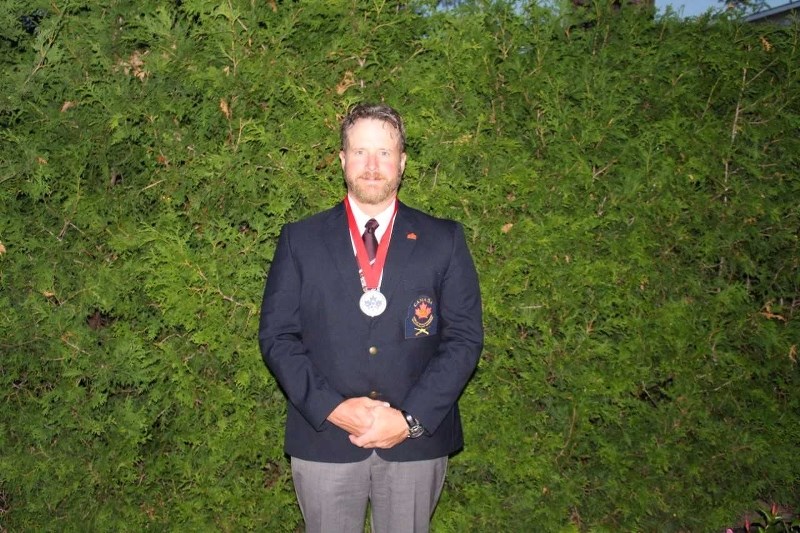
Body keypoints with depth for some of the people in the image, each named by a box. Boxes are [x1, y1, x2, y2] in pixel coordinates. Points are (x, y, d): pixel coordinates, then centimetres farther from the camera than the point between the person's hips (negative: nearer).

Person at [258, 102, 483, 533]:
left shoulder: (444, 240, 1)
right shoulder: (300, 240, 2)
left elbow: (465, 336, -2)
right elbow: (276, 335, -1)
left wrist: (411, 418, -12)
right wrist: (331, 407, -14)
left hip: (417, 441, 0)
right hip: (323, 439, 0)